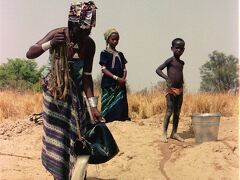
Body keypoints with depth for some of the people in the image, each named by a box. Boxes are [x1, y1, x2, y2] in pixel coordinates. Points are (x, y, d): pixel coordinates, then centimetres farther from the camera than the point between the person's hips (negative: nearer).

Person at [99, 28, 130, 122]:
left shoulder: (120, 54, 18)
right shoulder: (104, 53, 1)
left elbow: (124, 69, 14)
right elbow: (103, 69, -8)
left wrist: (123, 79, -7)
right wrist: (116, 78, -17)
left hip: (120, 85, 5)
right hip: (108, 84, -5)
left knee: (121, 106, -1)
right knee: (109, 106, -8)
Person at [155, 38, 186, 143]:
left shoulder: (182, 63, 14)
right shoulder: (170, 60, -7)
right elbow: (158, 70, -14)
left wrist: (182, 87, 15)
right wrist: (167, 78, -27)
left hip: (180, 90, 7)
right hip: (171, 90, -7)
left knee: (177, 113, 9)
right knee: (169, 112, -8)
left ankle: (174, 133, 16)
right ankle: (164, 133, -1)